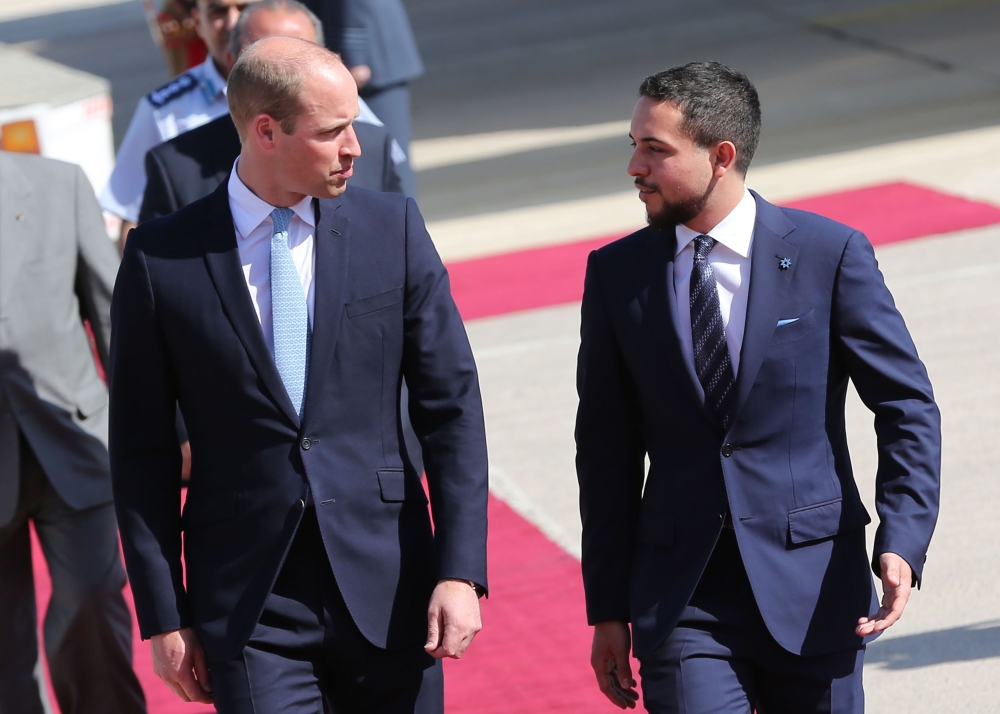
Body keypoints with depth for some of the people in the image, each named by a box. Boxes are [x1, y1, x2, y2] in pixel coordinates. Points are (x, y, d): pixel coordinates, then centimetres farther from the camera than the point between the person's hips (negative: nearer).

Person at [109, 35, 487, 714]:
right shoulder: (162, 258, -2)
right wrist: (164, 618, -1)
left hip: (387, 587, 2)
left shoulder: (392, 227, 3)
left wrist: (461, 573, -5)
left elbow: (450, 405, 3)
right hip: (247, 606, -2)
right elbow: (142, 449, 2)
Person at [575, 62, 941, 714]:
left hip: (811, 586, -1)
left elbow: (908, 406, 0)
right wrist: (609, 610, 5)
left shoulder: (831, 253, -4)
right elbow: (607, 449, 7)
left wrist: (901, 542, -15)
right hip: (682, 605, 1)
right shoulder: (616, 274, 3)